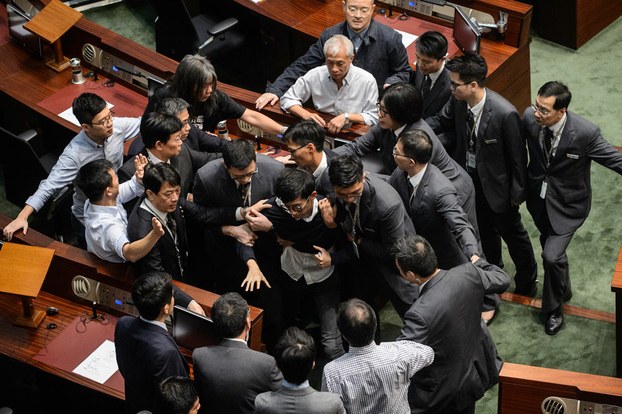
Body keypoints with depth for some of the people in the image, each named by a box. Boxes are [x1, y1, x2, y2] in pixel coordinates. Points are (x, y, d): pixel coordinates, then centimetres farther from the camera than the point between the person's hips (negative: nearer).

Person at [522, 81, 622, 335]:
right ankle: (562, 290, 54)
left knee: (551, 255, -10)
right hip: (539, 197, 4)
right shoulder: (530, 117, -20)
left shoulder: (585, 133, -31)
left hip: (568, 203, -4)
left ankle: (553, 309, 18)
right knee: (551, 246, 24)